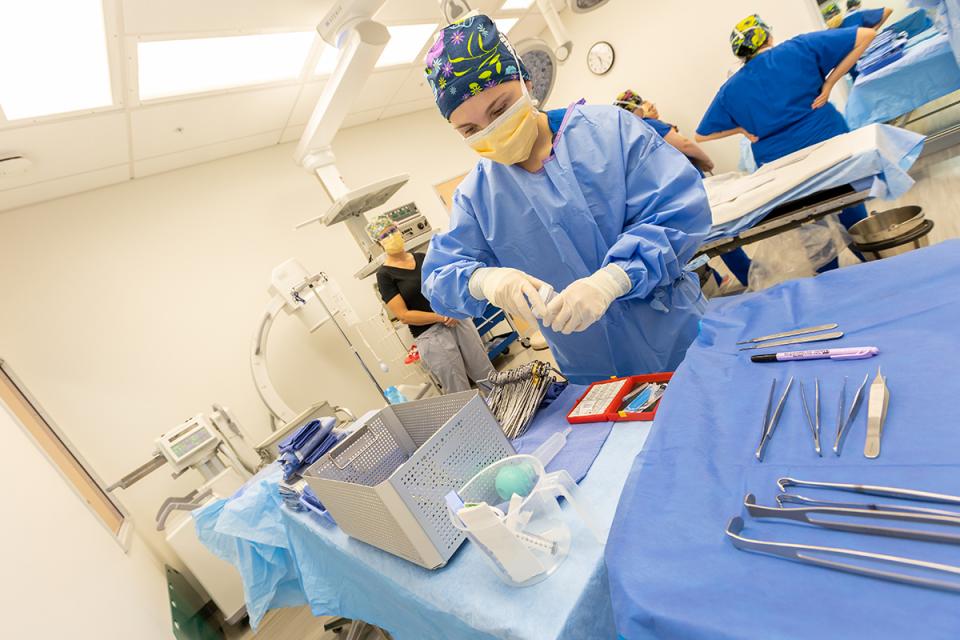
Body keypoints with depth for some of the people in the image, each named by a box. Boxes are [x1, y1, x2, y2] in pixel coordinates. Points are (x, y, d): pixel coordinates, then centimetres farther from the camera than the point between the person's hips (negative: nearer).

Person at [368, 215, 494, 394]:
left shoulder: (422, 258, 11)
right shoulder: (385, 275, -4)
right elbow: (403, 315, -10)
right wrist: (441, 317, -13)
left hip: (459, 320, 5)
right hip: (430, 335, -5)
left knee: (488, 376, 11)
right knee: (461, 395, -1)